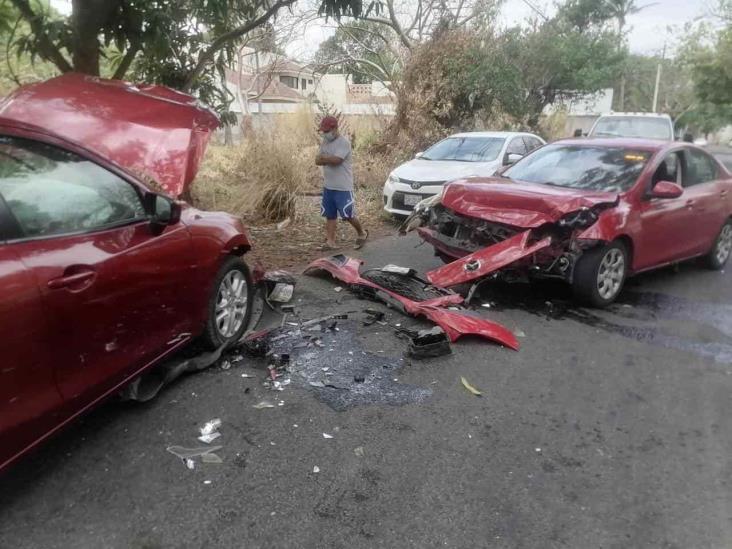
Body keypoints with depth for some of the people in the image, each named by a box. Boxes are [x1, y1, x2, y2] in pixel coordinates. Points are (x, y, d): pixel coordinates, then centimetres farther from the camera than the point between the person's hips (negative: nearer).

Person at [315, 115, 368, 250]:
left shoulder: (344, 142, -14)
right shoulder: (325, 142, 10)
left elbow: (336, 160, -26)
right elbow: (317, 161, 4)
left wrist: (323, 158, -8)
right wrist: (329, 159, -14)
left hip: (343, 187, -7)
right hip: (328, 186, 7)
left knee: (348, 215, -1)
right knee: (330, 215, 9)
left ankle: (361, 233, 22)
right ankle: (330, 242, 15)